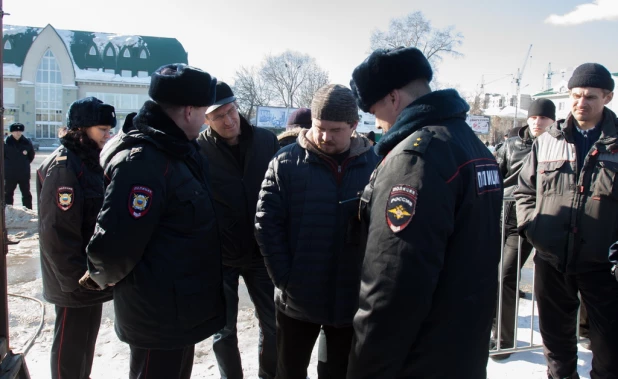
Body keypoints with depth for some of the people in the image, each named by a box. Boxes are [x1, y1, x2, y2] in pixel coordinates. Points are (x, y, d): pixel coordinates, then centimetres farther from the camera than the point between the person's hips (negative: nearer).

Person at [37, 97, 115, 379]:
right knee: (70, 344, 6)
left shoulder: (91, 162, 9)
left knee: (87, 336, 22)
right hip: (74, 280, -9)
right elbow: (57, 232, -24)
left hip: (92, 274, 9)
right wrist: (76, 278, -19)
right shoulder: (63, 167, -20)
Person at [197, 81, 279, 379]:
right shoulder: (197, 151, -12)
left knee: (272, 323, 15)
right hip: (219, 256, -2)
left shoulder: (266, 141, -4)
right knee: (224, 330, 12)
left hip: (260, 251, 3)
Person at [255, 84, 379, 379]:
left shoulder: (375, 165, -4)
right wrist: (284, 279, -10)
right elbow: (266, 224, -7)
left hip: (354, 300, 1)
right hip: (297, 299, 0)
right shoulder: (285, 163, -6)